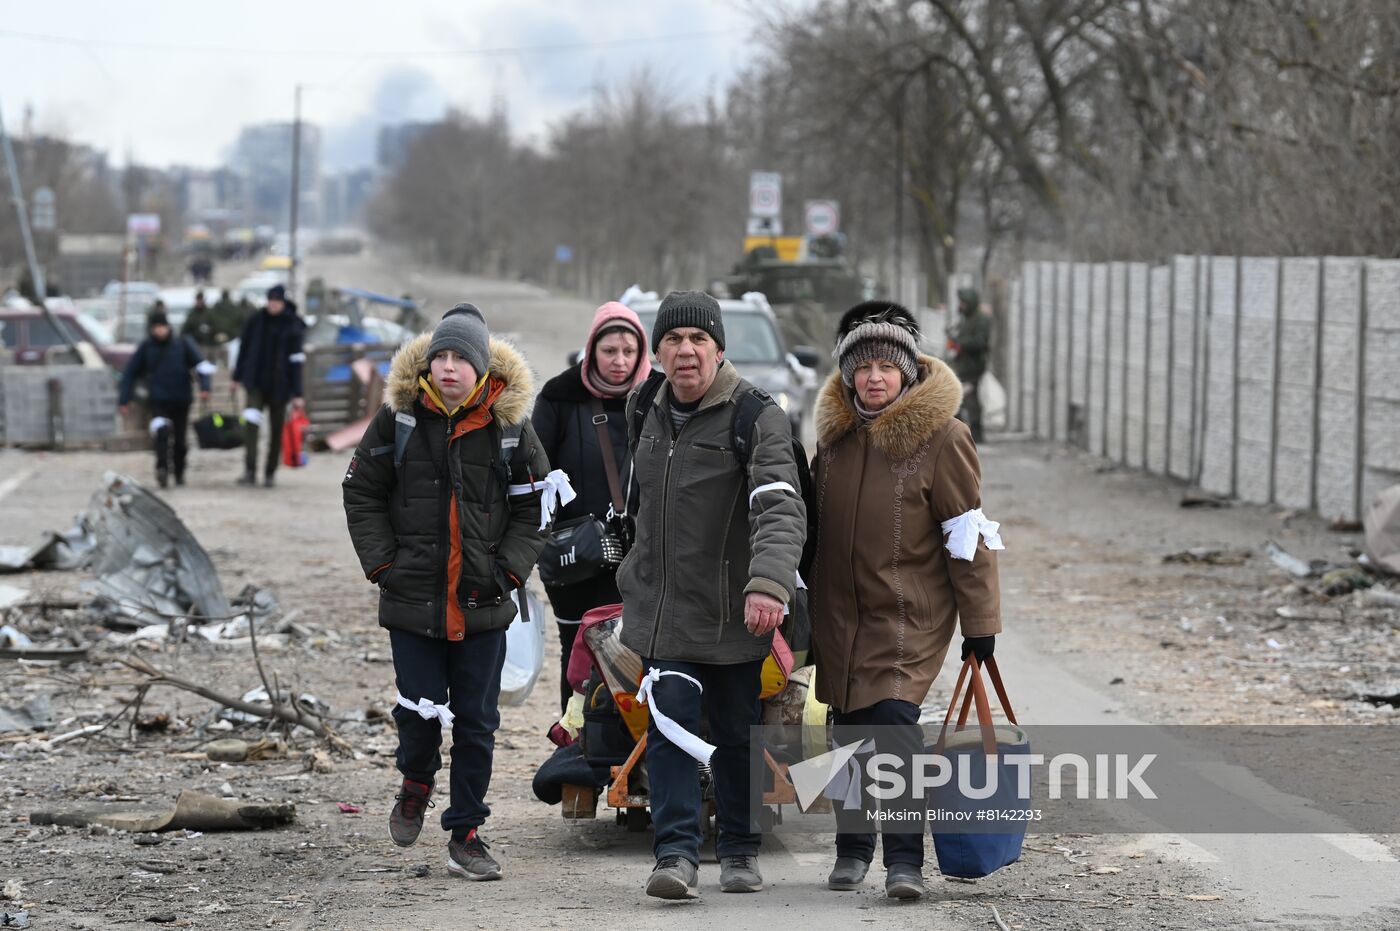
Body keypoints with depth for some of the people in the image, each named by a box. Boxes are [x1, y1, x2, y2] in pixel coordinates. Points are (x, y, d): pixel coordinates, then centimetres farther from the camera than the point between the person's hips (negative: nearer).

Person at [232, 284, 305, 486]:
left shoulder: (292, 328, -3)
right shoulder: (256, 321, 2)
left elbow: (296, 362, -3)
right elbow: (243, 349, 12)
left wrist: (297, 394, -6)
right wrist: (237, 377, 13)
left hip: (279, 386, 0)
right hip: (256, 382, 0)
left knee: (276, 430, 5)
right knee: (251, 421, -19)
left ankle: (270, 473, 17)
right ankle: (250, 471, -24)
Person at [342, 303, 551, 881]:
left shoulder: (510, 428, 1)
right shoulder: (399, 419, 0)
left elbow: (531, 510, 9)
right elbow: (362, 494, 7)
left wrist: (509, 570, -4)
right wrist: (382, 562, -2)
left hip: (482, 605, 1)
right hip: (412, 597, -1)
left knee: (476, 724, 3)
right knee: (420, 712, -6)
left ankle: (465, 835, 14)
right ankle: (416, 782, 27)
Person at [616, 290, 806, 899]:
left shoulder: (755, 415, -14)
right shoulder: (645, 412, 6)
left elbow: (780, 508, -27)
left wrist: (768, 583, -42)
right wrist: (634, 574, 28)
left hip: (734, 613, -3)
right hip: (662, 606, 3)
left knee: (736, 734, 9)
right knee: (670, 724, -10)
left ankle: (739, 851, 25)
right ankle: (677, 854, -12)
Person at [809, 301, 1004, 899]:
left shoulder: (940, 435, -9)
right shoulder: (835, 432, 7)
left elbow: (967, 533, -7)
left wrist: (980, 622, -7)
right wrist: (805, 604, 21)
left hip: (909, 613, -5)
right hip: (839, 611, 5)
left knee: (893, 722, -18)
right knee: (848, 731, 10)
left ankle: (904, 860, -14)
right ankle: (852, 849, 27)